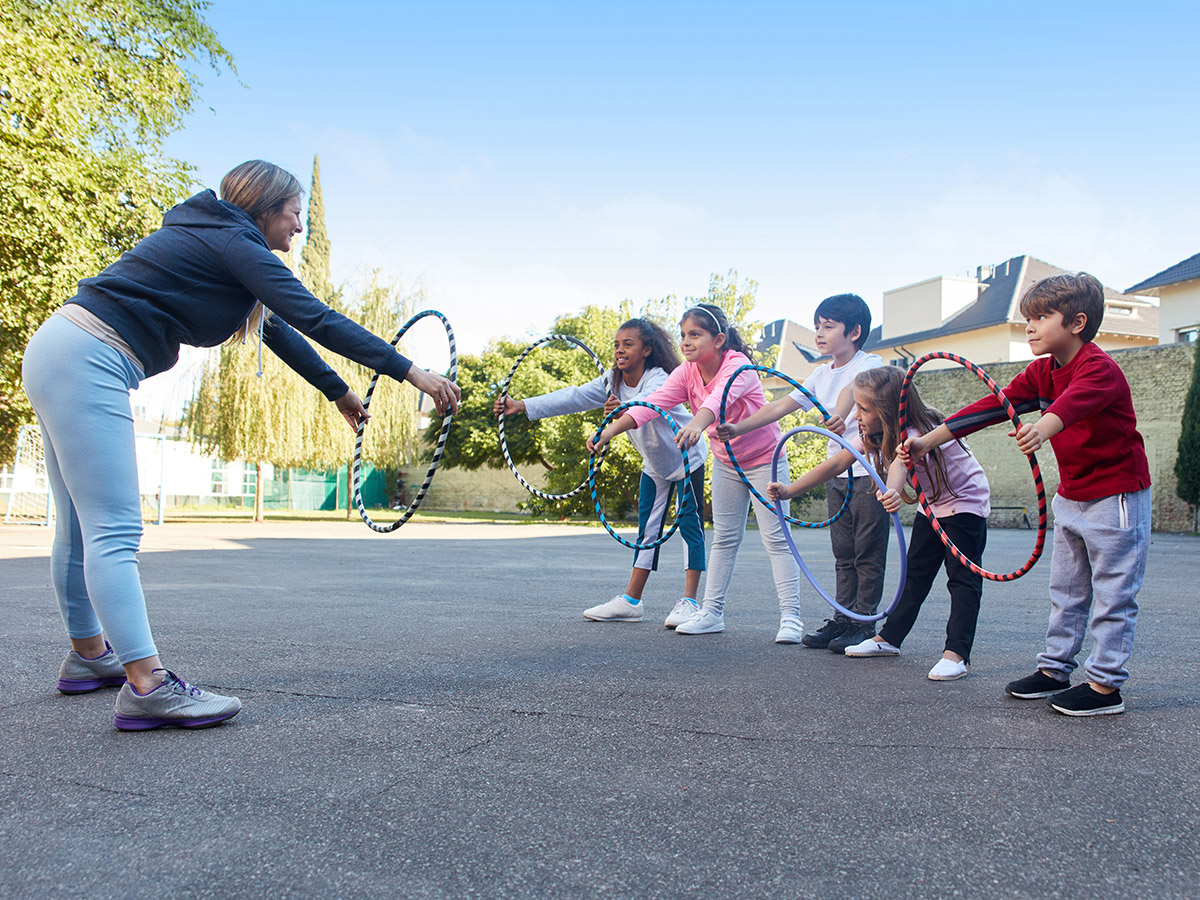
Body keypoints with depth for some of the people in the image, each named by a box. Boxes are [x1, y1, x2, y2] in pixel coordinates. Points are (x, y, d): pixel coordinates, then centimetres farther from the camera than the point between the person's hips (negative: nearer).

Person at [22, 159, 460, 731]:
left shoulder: (211, 240, 19)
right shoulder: (232, 242, -10)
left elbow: (277, 330, 24)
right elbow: (314, 318, -19)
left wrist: (340, 393, 28)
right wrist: (410, 372, -19)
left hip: (60, 355, 10)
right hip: (85, 363, -10)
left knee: (84, 527, 16)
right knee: (115, 530, -16)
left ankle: (89, 654, 28)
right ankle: (147, 685, -19)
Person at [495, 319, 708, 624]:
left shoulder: (659, 378, -30)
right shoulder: (612, 383, -11)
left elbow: (648, 402, -52)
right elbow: (573, 397, -20)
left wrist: (623, 409, -75)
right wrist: (522, 405, -29)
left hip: (687, 458, -7)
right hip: (654, 464, 7)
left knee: (690, 524, -8)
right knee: (647, 527, 7)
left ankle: (689, 601, -4)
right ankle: (630, 601, 8)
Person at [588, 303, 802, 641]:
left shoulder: (738, 366, -27)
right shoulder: (687, 373, -10)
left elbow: (719, 398, -49)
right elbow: (652, 403, -21)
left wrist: (697, 425, -69)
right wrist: (610, 430, -35)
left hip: (764, 458, -6)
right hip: (726, 461, 6)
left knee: (775, 537, -6)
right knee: (724, 538, 11)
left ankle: (791, 617, 0)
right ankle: (712, 612, 17)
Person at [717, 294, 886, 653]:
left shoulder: (869, 363, -10)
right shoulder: (821, 374, 12)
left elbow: (852, 390, -34)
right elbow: (781, 406, 9)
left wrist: (838, 414, -55)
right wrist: (738, 428, 1)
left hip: (868, 471, -7)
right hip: (837, 474, 8)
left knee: (868, 554, 0)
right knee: (843, 554, 13)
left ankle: (864, 623, 8)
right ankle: (843, 619, 20)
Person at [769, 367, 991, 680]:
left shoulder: (919, 433, -36)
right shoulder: (874, 434, -12)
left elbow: (901, 461, -59)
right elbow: (836, 464, -12)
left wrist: (892, 492, -80)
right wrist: (789, 490, -17)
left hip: (966, 503, -8)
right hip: (931, 506, 8)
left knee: (963, 578, -11)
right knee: (915, 573, 11)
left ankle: (957, 653, -12)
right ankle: (889, 638, 17)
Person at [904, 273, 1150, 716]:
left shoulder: (1100, 368, -21)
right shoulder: (1042, 372, 2)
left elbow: (1073, 402, -44)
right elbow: (993, 406, -4)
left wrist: (1041, 429, -66)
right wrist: (929, 440, -11)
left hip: (1117, 496, -8)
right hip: (1071, 495, 8)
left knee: (1113, 594, 0)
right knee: (1066, 589, 15)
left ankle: (1105, 684, 8)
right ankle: (1055, 669, 25)